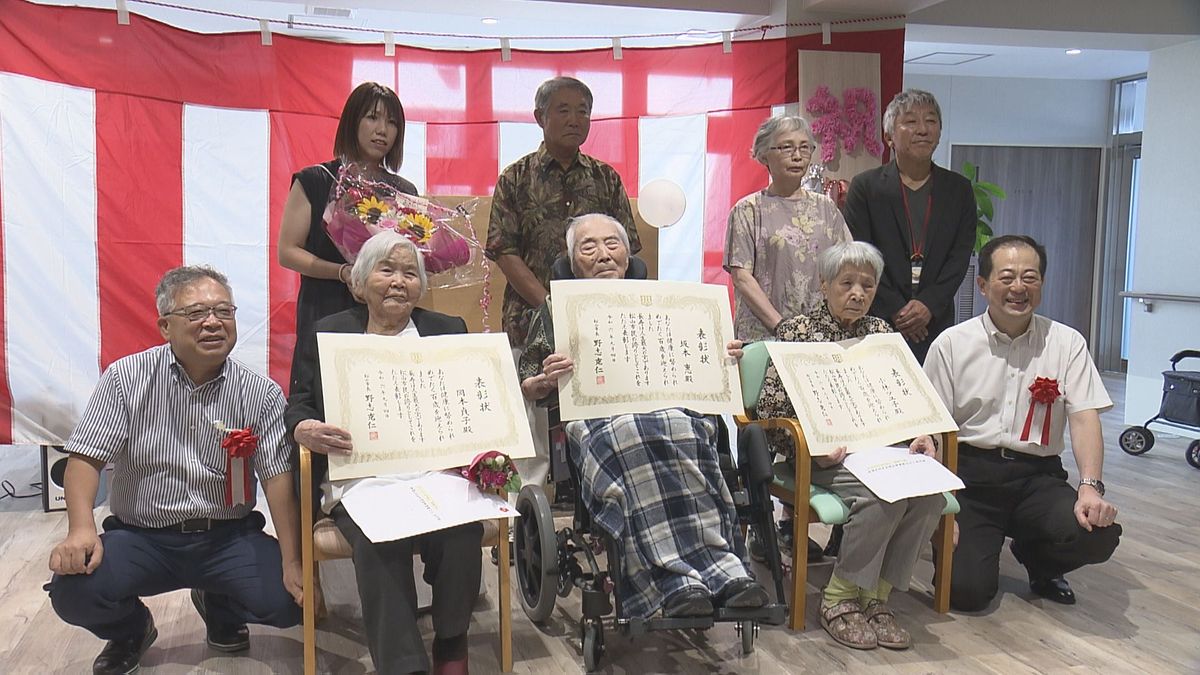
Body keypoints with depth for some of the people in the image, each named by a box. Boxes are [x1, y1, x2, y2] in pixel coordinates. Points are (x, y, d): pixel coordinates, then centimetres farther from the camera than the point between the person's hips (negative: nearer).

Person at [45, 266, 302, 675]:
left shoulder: (261, 394, -5)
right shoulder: (126, 378, -5)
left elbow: (278, 476, -10)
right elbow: (86, 457, -6)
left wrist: (292, 564, -17)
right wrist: (81, 529, -24)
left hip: (229, 537, 1)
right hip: (141, 536, 0)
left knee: (290, 601, -19)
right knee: (72, 591, -25)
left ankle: (218, 607, 18)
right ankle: (131, 630, 13)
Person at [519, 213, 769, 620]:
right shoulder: (556, 311, 25)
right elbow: (526, 389, 17)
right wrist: (547, 380, -7)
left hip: (670, 407, 2)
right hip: (595, 416, -1)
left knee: (677, 431, -37)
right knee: (633, 437, -38)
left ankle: (680, 580, -43)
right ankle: (717, 572, -43)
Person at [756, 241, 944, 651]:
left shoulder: (881, 332, 18)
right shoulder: (798, 331, 2)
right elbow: (770, 409, -5)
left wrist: (921, 435, -4)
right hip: (826, 456, -5)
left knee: (930, 492, -25)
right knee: (885, 495, -31)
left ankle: (875, 597, -9)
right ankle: (838, 599, -12)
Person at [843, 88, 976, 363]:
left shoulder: (959, 189, 11)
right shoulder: (865, 186, 3)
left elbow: (960, 256, 5)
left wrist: (929, 305, -9)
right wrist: (895, 310, -10)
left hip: (936, 321, 2)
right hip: (878, 321, -2)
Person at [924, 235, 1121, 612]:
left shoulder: (1066, 343, 5)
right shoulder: (951, 344, 1)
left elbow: (1085, 417, -3)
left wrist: (1090, 486, -20)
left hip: (1038, 477, 2)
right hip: (970, 473, -2)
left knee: (1099, 533, -26)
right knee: (966, 591, -17)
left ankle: (1037, 561, 11)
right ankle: (976, 546, 22)